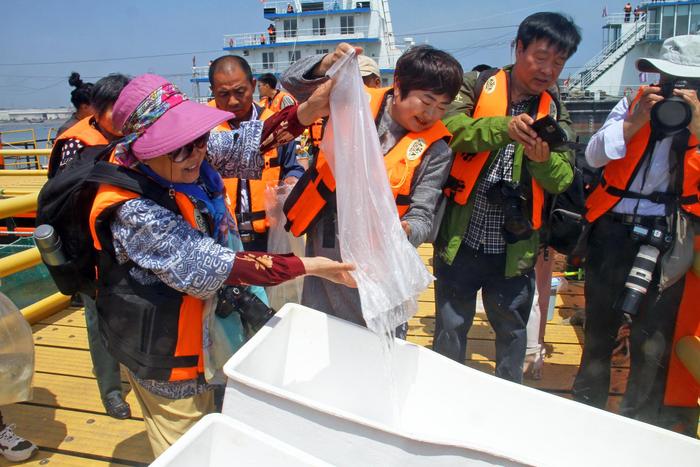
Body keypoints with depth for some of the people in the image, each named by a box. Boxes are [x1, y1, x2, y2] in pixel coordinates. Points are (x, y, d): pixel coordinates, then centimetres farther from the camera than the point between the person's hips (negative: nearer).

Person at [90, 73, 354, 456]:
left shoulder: (186, 156, -11)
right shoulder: (134, 212, -32)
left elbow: (241, 148, -10)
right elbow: (207, 268, -33)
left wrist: (306, 111, -26)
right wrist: (307, 266, -32)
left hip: (205, 327, 7)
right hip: (166, 354, -7)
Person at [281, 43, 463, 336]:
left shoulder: (435, 150, -7)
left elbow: (421, 215, -9)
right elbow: (293, 82, -1)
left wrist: (404, 231, -32)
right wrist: (327, 64, -22)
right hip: (322, 251, 2)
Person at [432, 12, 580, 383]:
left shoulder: (555, 111, 8)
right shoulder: (476, 86, 0)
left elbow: (563, 179, 0)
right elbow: (449, 127, -19)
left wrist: (545, 160, -22)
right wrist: (504, 127, -31)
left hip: (514, 247, 3)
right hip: (461, 239, -2)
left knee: (512, 331, 18)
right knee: (450, 328, 13)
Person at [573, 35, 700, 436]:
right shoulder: (633, 104, 7)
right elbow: (593, 156, -3)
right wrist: (634, 123, -16)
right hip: (613, 232, 1)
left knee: (653, 342, 4)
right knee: (599, 328, 14)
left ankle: (639, 427, 24)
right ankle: (586, 412, 34)